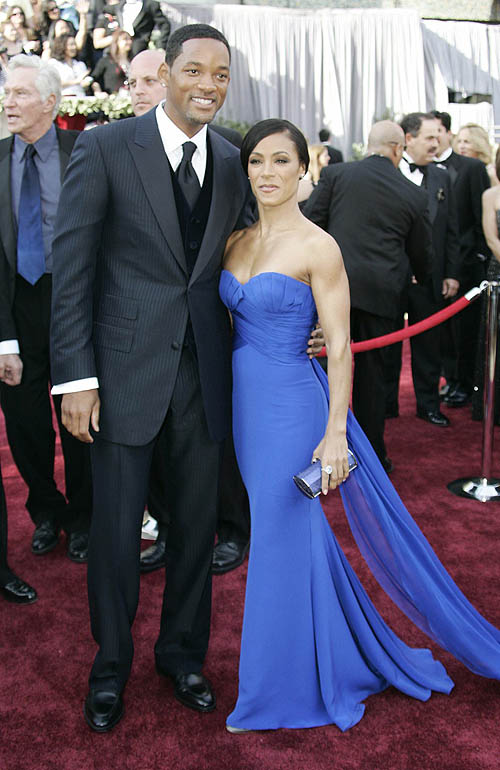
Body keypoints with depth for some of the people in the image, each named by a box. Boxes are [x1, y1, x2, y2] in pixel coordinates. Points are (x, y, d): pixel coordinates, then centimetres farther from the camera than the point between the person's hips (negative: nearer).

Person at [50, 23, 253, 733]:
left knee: (197, 523, 14)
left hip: (206, 373, 4)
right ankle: (111, 667, 31)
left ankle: (183, 654, 36)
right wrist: (76, 378, -12)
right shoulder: (106, 147, -5)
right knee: (116, 529, 7)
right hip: (127, 368, -3)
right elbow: (71, 268, -7)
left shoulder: (233, 163, 7)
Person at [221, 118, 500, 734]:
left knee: (282, 539, 1)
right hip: (245, 404, 7)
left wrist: (335, 433, -17)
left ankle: (283, 691, 21)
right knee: (287, 531, 16)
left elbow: (339, 347, -12)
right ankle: (348, 653, 38)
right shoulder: (236, 242, 8)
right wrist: (224, 401, 12)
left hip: (291, 405, -7)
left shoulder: (318, 247, -11)